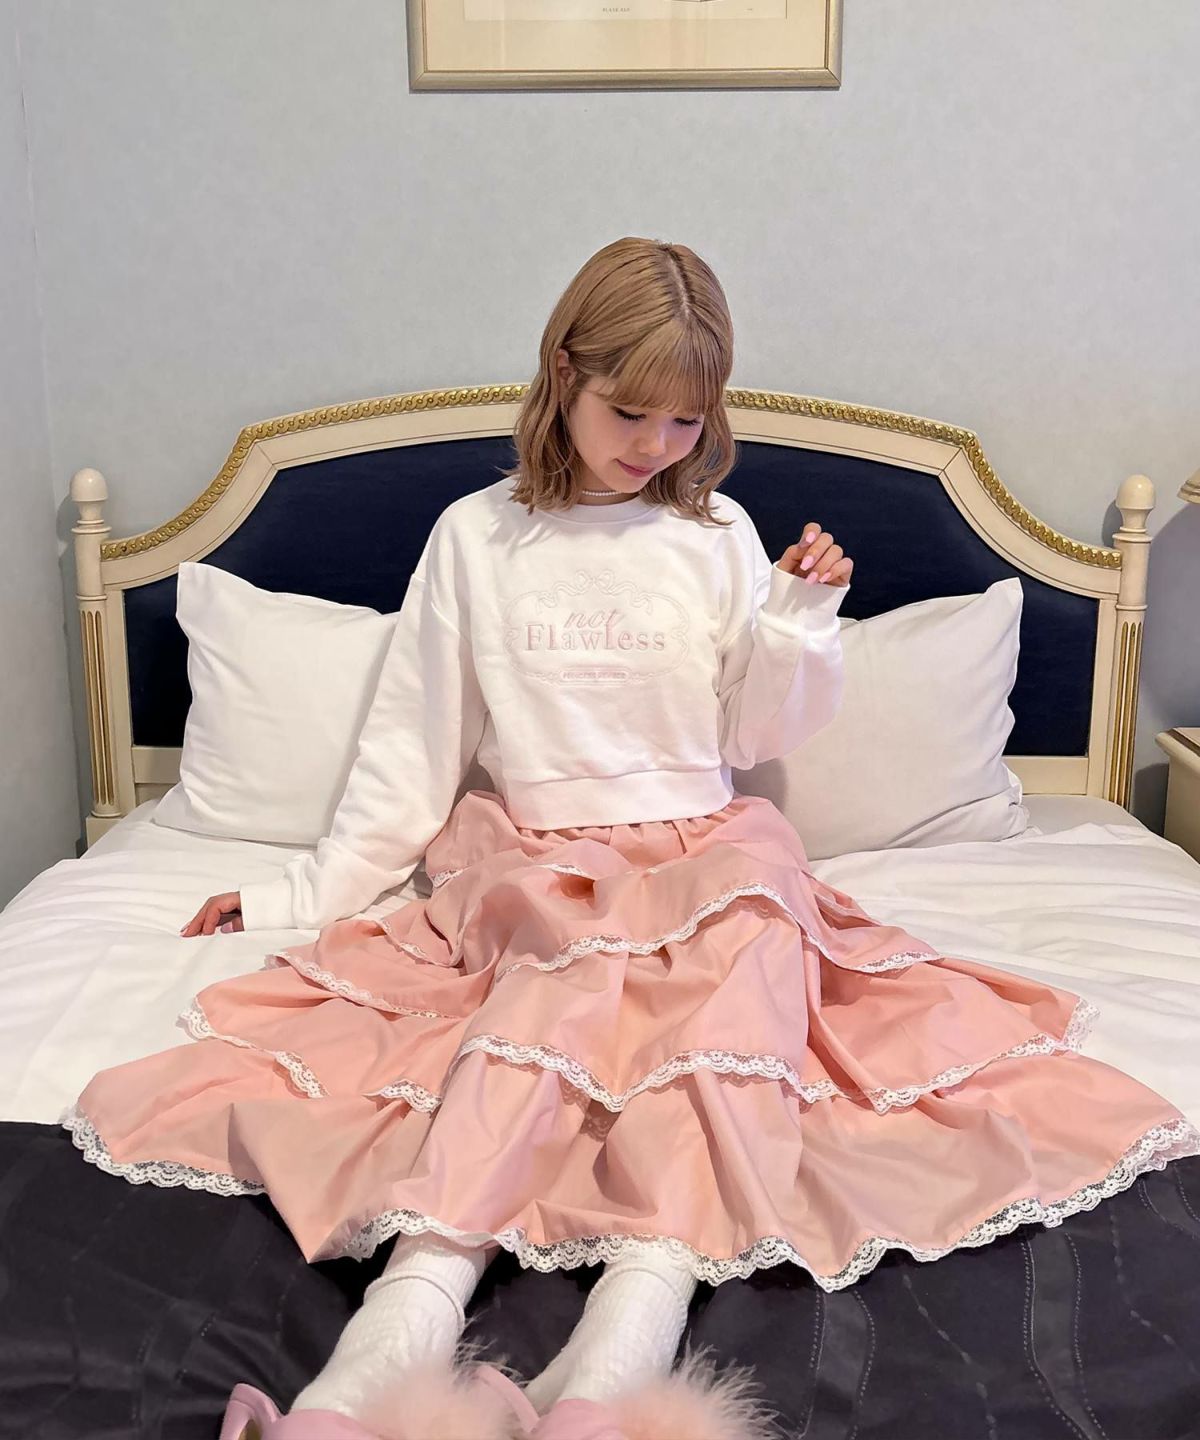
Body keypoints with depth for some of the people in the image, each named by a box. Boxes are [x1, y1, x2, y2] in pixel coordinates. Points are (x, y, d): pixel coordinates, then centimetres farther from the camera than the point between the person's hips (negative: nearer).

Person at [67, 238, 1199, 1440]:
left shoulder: (718, 535, 9)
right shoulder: (477, 536, 7)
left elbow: (754, 737, 11)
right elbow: (413, 742, 10)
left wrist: (802, 618, -4)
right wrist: (311, 892, 8)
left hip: (707, 844, 1)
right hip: (537, 856, 0)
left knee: (749, 943, -34)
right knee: (569, 968, -35)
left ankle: (637, 1314, -51)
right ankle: (414, 1305, -49)